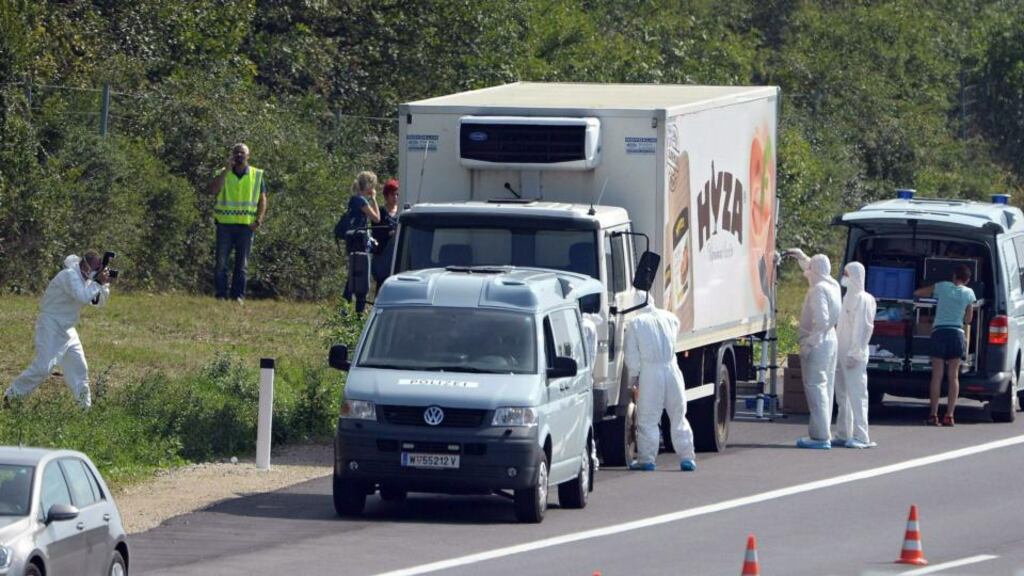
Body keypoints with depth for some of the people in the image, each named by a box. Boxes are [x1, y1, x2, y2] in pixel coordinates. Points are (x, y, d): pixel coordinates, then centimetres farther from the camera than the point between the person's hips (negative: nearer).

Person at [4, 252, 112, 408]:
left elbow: (99, 302, 12)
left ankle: (85, 406, 11)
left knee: (79, 368, 6)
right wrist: (98, 283, -22)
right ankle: (12, 396, -6)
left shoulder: (86, 279, 8)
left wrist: (104, 285, -5)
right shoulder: (70, 276, -20)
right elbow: (83, 297, -34)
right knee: (43, 366, -16)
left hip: (67, 329, 9)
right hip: (51, 326, -9)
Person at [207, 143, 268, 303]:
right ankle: (221, 295, 0)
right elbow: (212, 190, -9)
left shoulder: (257, 176, 9)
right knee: (221, 262, -3)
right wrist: (226, 170, -10)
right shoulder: (223, 174, 8)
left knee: (242, 263, 1)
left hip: (246, 225, 0)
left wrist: (259, 220, -6)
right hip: (225, 224, 0)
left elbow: (262, 199, 8)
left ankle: (238, 296, 5)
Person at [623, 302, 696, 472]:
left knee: (647, 419, 4)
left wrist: (633, 376, 10)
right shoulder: (670, 318, 9)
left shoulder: (635, 324, -1)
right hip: (672, 371, 3)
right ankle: (687, 457, 10)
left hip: (650, 375, -3)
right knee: (678, 417, 11)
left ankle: (646, 459, 2)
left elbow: (632, 356, -3)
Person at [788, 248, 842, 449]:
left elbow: (821, 320, -25)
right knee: (824, 388, 13)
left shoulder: (819, 289, -17)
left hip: (817, 343, -10)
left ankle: (820, 436, -12)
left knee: (815, 387, -9)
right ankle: (823, 434, 18)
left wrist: (808, 343, -21)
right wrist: (802, 257, 37)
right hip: (829, 340, 10)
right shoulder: (832, 286, 11)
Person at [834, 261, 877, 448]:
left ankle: (861, 437, -10)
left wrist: (855, 353, -19)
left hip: (854, 355, -9)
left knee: (856, 394, -9)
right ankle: (843, 435, 18)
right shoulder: (847, 298, 16)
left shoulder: (863, 299, -11)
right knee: (843, 396, 12)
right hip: (841, 354, 9)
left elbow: (864, 328, -16)